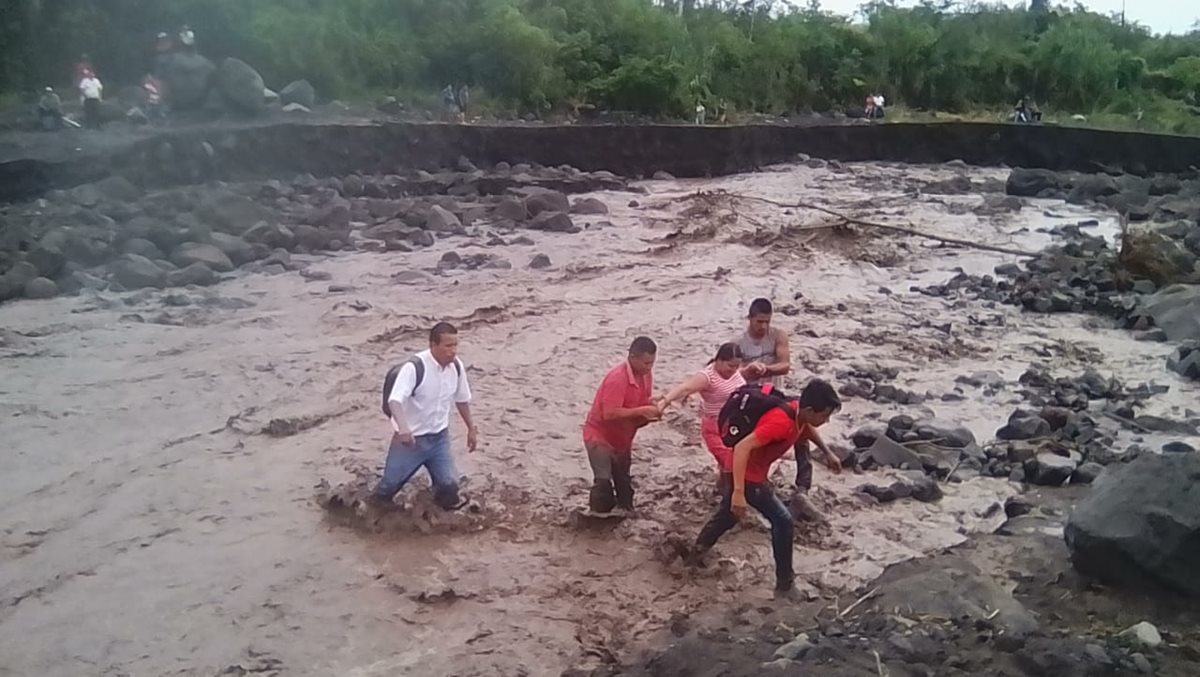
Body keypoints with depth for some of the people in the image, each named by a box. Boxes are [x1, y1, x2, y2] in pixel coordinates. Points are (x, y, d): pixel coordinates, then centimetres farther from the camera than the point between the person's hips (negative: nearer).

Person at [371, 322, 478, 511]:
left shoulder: (456, 366, -7)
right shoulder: (414, 367, -26)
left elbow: (462, 399, 11)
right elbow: (395, 400, -37)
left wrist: (471, 428, 17)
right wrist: (403, 429, -53)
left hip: (440, 437, 4)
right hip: (411, 438, -4)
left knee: (449, 484, -3)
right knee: (390, 484, 9)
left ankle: (447, 500, 34)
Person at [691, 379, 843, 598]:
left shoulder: (799, 412, -6)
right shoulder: (781, 422, -34)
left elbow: (808, 429, 21)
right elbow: (742, 447, -38)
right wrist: (738, 492, -39)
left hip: (752, 471, 10)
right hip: (747, 475, -10)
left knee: (727, 516, 27)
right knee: (782, 521, -7)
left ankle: (698, 551, 48)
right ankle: (785, 584, 2)